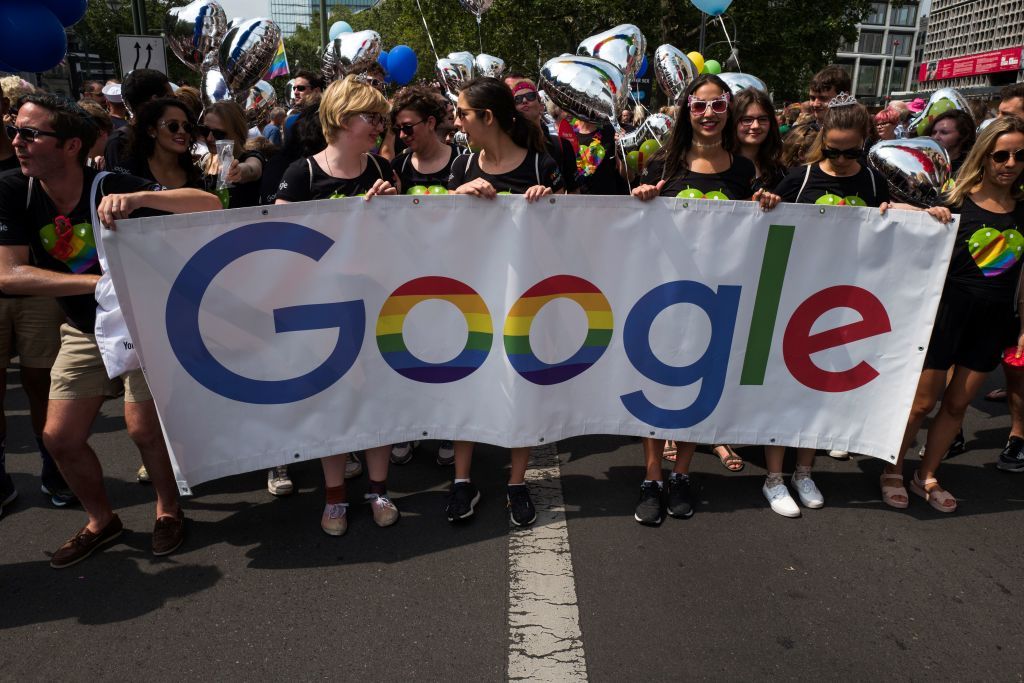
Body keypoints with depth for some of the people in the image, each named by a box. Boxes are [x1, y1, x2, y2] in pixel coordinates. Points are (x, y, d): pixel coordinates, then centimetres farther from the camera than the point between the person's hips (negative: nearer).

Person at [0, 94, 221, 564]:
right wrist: (99, 282, -29)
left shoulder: (113, 188, -22)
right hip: (84, 331, 5)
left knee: (144, 428, -5)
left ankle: (169, 511, 23)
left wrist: (139, 198, -47)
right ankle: (101, 521, 29)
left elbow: (210, 205, -31)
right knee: (59, 437, 5)